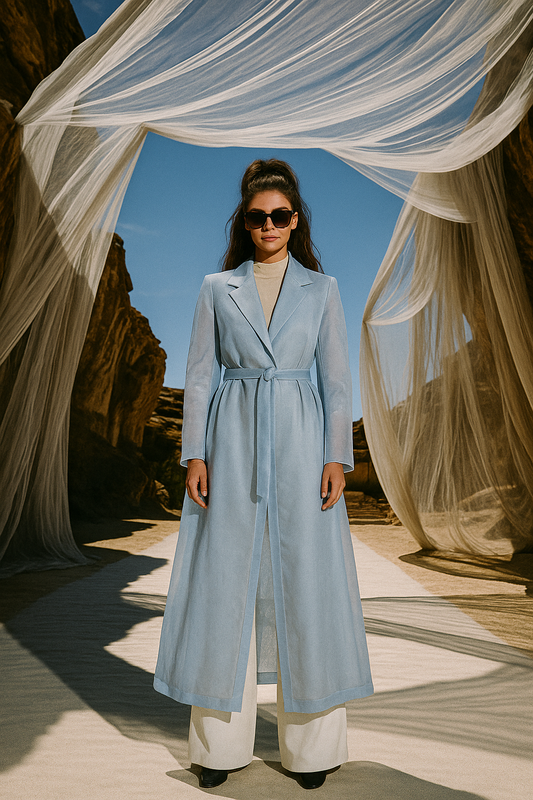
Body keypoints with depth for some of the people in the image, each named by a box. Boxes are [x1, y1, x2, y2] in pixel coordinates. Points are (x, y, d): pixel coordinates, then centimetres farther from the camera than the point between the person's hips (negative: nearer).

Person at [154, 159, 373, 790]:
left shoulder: (321, 289, 10)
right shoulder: (216, 289, 10)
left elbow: (337, 380, 5)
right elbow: (199, 375, 6)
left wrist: (337, 456, -4)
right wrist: (194, 453, -3)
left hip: (301, 444, 0)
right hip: (232, 444, 1)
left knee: (305, 583, 1)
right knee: (226, 584, 3)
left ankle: (310, 744, 19)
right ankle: (221, 743, 20)